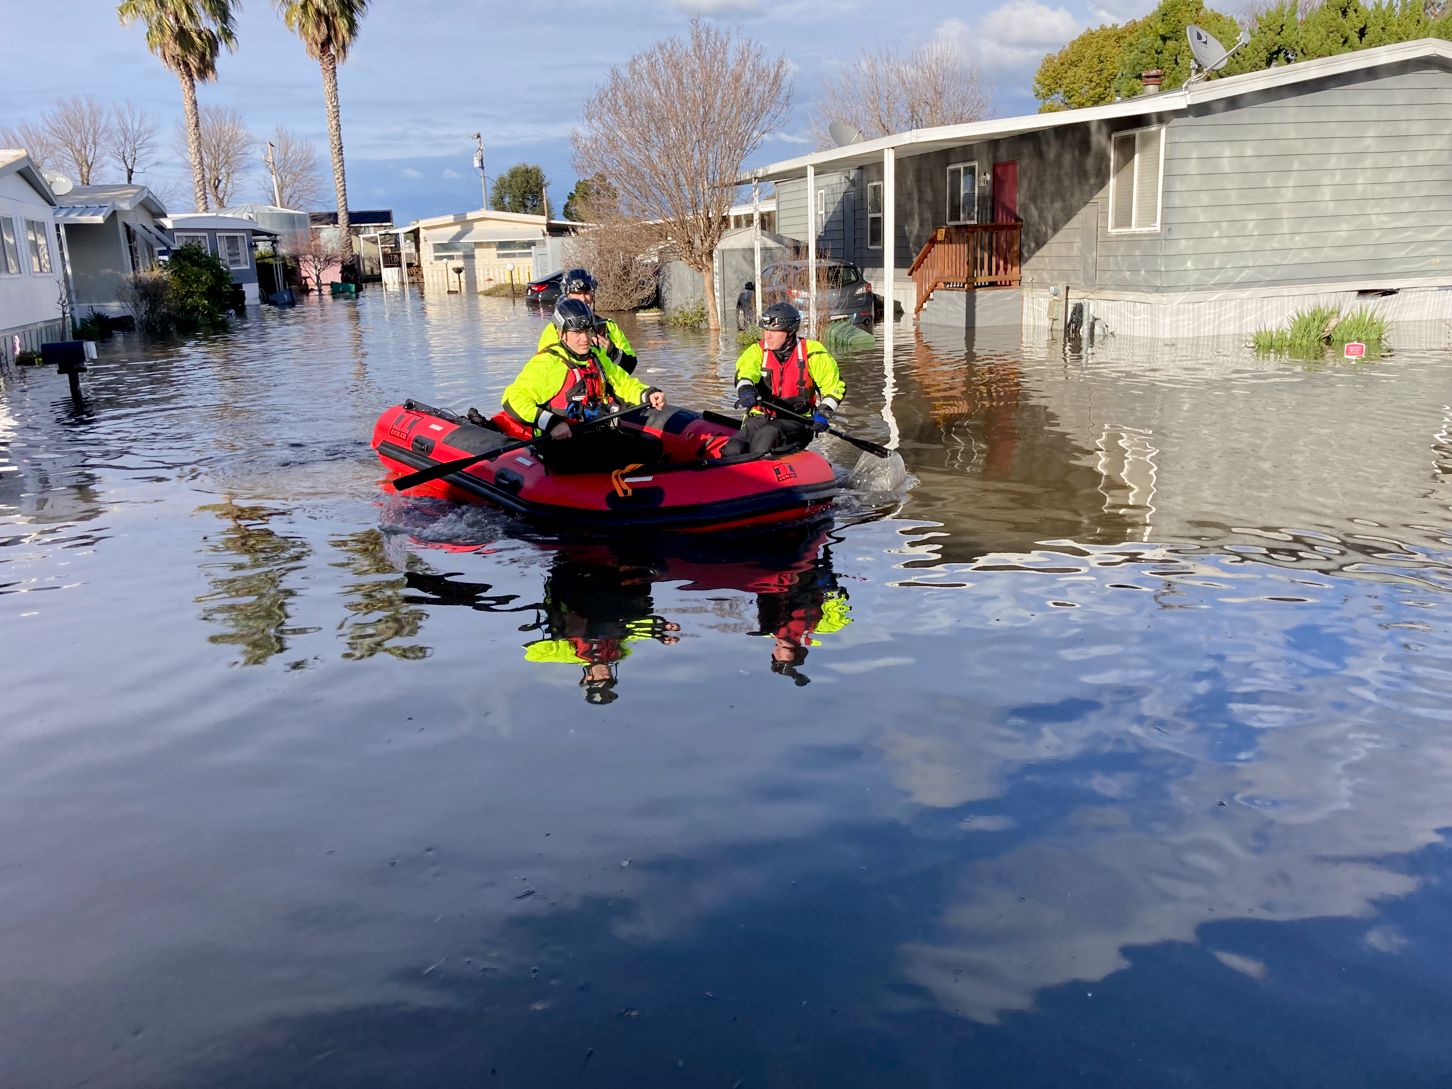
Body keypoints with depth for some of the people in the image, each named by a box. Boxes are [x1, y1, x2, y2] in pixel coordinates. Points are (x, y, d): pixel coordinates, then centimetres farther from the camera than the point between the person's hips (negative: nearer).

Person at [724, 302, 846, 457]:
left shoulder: (810, 352, 0)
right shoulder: (757, 351, 5)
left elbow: (835, 385, 4)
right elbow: (745, 373, -17)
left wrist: (823, 413, -12)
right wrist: (746, 390, -41)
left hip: (796, 421, -2)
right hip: (760, 418, 3)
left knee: (768, 434, -36)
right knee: (733, 449, -26)